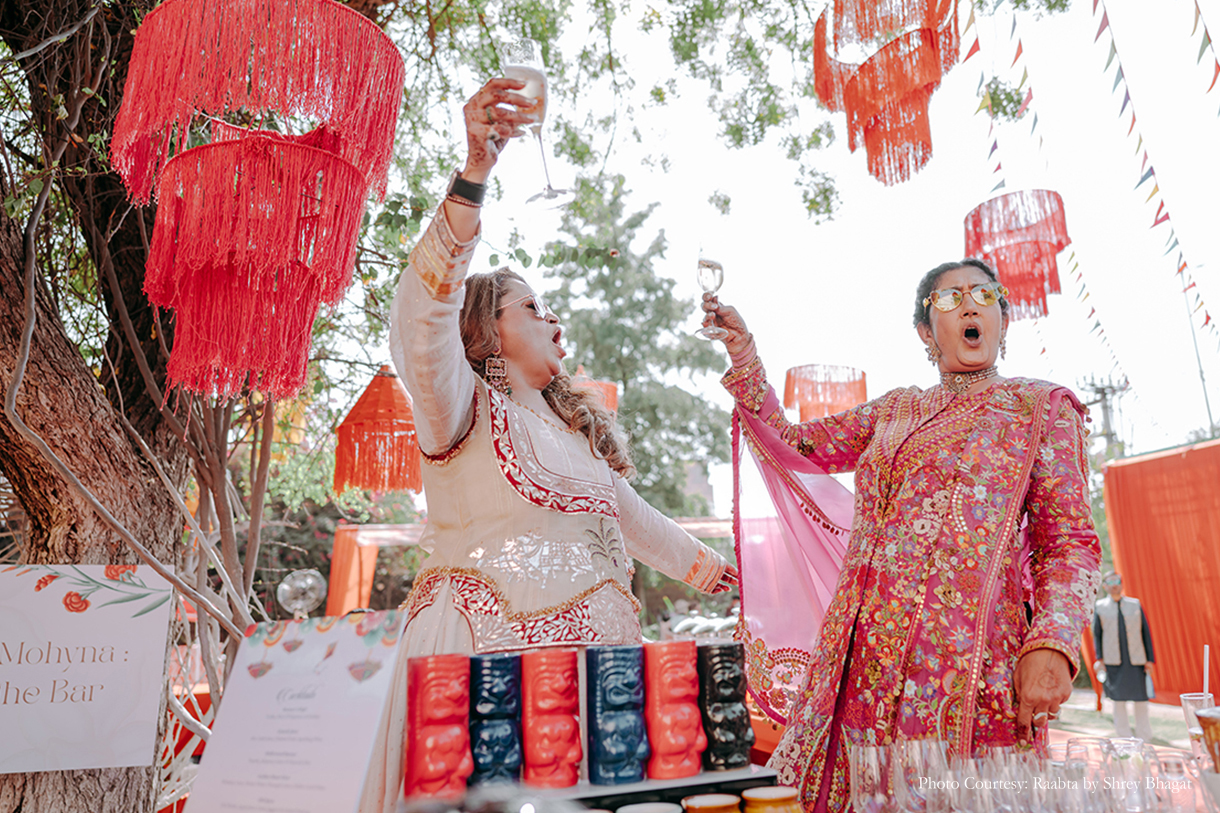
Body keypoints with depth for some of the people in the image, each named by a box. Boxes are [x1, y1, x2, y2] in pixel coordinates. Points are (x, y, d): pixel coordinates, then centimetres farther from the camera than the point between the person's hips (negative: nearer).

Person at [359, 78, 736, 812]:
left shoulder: (581, 430, 22)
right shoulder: (464, 410, 0)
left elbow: (633, 518, 30)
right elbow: (423, 313, -19)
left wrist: (718, 574, 33)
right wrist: (474, 173, -27)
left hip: (589, 641, 6)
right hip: (489, 641, -6)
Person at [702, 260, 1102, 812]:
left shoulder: (1041, 407, 7)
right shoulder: (894, 411, 18)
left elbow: (1069, 543, 1)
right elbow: (791, 443, 20)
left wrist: (1051, 644, -15)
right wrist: (741, 351, 11)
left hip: (968, 657, -3)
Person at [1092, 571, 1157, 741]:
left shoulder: (1135, 604, 8)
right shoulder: (1099, 607, 5)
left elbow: (1146, 632, 8)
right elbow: (1096, 634, 6)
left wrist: (1150, 659, 3)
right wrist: (1099, 659, -2)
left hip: (1136, 660, 1)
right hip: (1112, 662, -1)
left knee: (1141, 699, 2)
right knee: (1118, 700, 3)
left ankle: (1145, 741, 18)